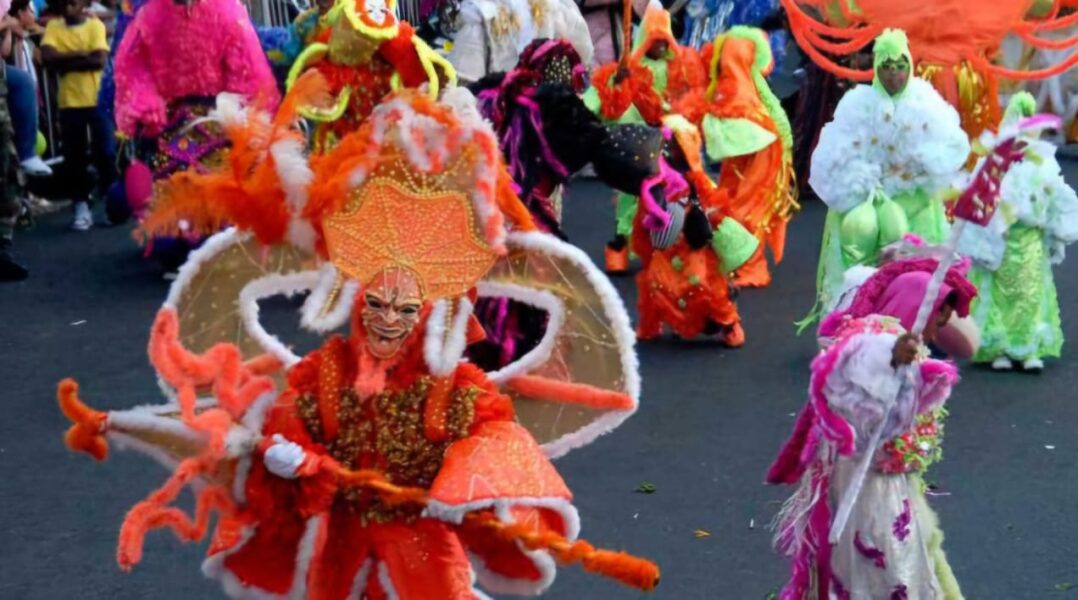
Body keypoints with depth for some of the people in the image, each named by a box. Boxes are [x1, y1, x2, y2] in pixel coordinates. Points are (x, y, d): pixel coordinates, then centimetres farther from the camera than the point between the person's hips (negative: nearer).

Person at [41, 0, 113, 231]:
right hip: (69, 103, 2)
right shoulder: (53, 27, 5)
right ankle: (82, 207, 11)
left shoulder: (95, 25, 0)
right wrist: (81, 54, -15)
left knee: (104, 153, 1)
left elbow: (100, 60, -13)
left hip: (97, 100, -2)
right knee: (74, 157, 4)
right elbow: (47, 57, -10)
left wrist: (65, 62, -10)